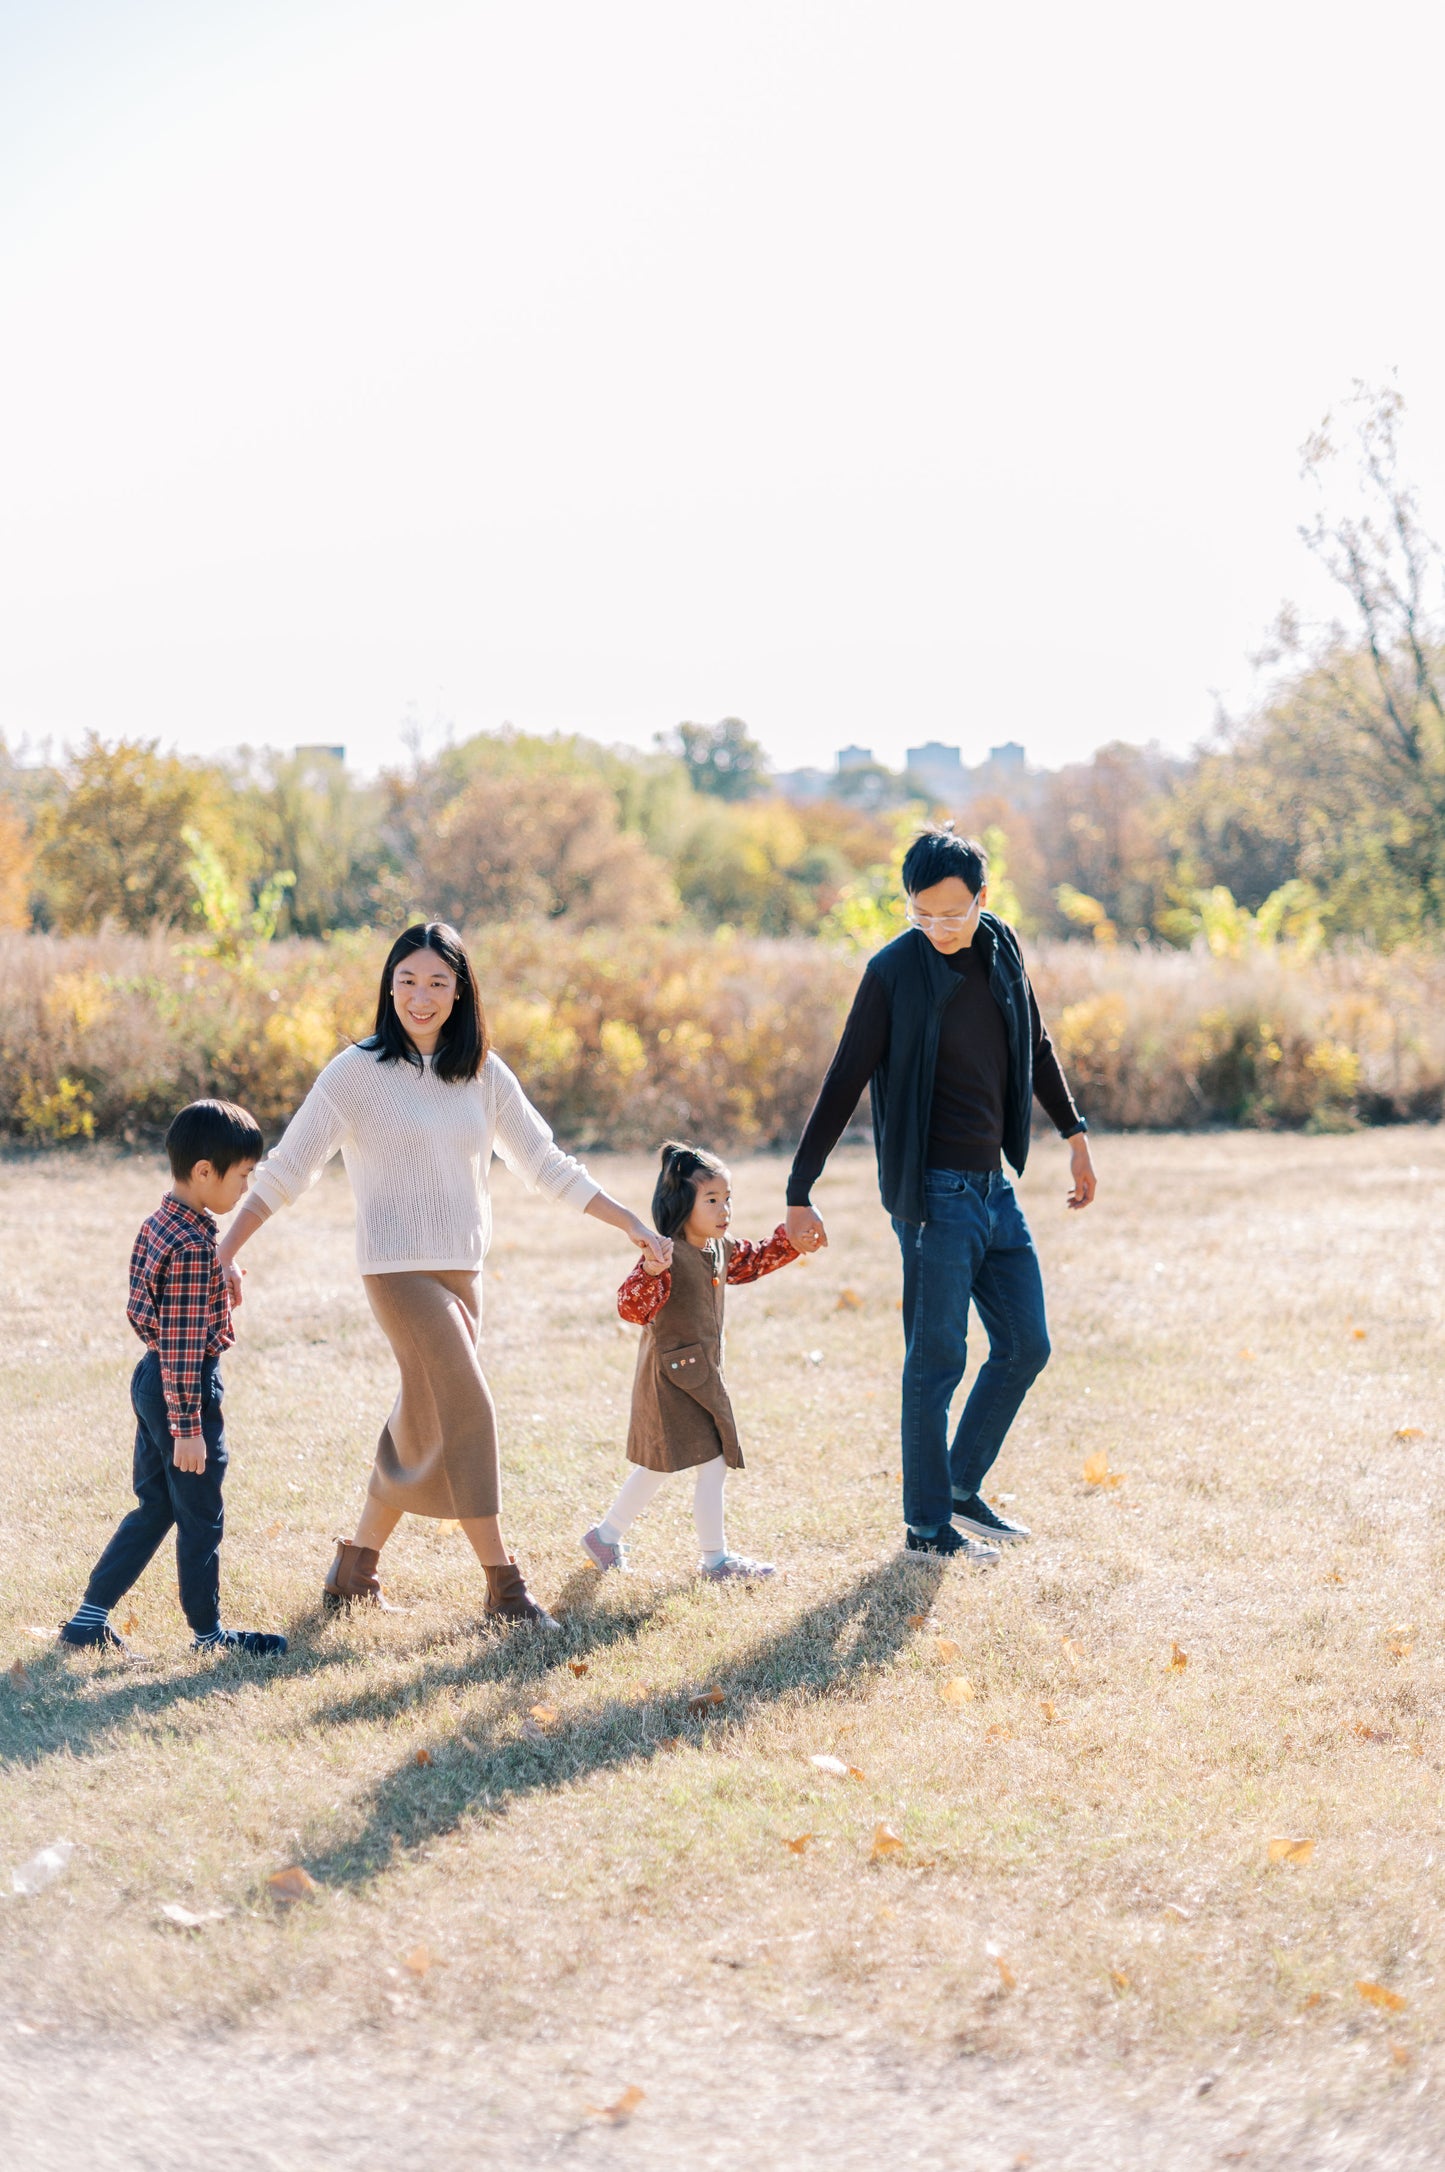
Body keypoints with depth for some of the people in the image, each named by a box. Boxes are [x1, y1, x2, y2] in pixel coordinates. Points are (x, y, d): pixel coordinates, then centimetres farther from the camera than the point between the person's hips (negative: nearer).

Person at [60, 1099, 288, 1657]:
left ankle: (89, 1617, 20)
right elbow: (182, 1345, -23)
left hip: (152, 1381, 9)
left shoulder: (158, 1225, 6)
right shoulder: (194, 1249, -23)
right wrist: (188, 1427, -20)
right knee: (200, 1518, 5)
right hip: (185, 1388, -9)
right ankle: (208, 1631, 18)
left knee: (153, 1507, 17)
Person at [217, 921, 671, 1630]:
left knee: (423, 1425, 11)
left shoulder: (484, 1075, 7)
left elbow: (545, 1164, 12)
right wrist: (226, 1251, -13)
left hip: (463, 1272, 6)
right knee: (467, 1411, -12)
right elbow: (287, 1169, -5)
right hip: (399, 1270, -6)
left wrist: (633, 1226, 8)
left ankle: (353, 1571, 26)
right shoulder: (357, 1071, -7)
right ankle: (504, 1585, -6)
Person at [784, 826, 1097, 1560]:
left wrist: (1074, 1132, 26)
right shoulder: (894, 971, -12)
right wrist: (800, 1192, -13)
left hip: (994, 1186, 7)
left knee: (1025, 1345, 10)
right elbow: (844, 1083, -11)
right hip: (935, 1192, -7)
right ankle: (928, 1523, 8)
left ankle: (963, 1487, 24)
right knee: (938, 1358, -2)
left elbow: (1035, 1048, 22)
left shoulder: (1001, 949, 5)